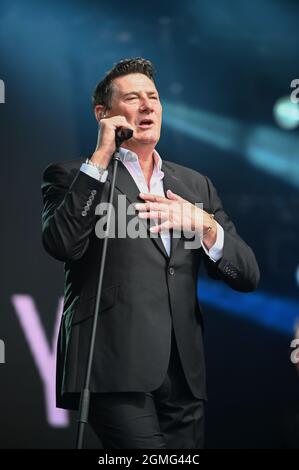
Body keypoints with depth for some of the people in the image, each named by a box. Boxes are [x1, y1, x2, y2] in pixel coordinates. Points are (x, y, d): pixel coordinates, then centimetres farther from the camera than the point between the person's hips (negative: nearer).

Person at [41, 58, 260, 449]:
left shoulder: (196, 185, 20)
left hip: (184, 373, 5)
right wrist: (101, 158, -9)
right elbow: (62, 244, -14)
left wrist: (204, 225, -5)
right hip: (118, 369, -5)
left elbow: (248, 275, 14)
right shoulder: (72, 177, 7)